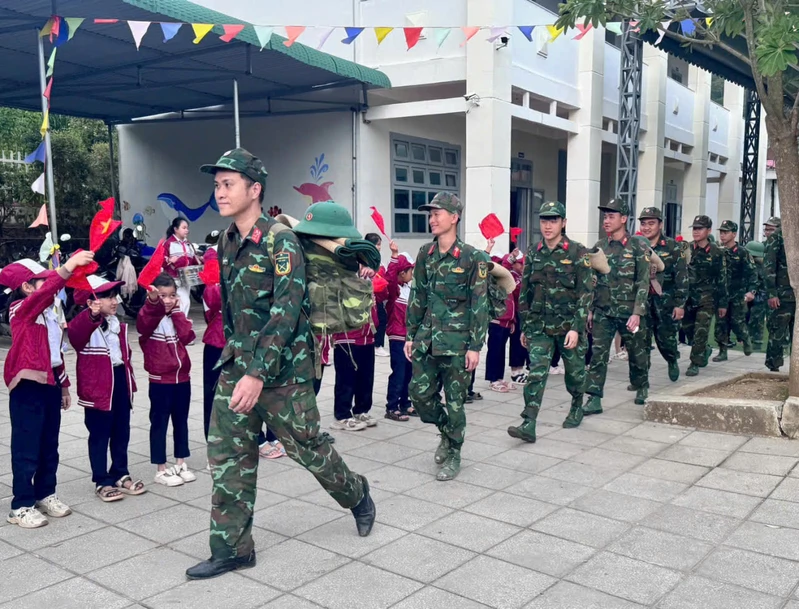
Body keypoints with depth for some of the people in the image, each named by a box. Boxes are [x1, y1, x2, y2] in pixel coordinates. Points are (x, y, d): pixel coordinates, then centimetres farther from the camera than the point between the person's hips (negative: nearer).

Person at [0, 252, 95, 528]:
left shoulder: (49, 312, 12)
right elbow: (48, 290, -32)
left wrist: (64, 385, 20)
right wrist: (68, 267, -44)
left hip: (50, 383, 8)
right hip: (28, 386, -8)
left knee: (49, 445, 16)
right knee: (26, 447, 0)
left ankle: (46, 494, 29)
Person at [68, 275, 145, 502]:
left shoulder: (118, 326, 9)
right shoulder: (85, 326, -14)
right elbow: (74, 333, -36)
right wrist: (92, 316, -50)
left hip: (120, 383, 7)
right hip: (98, 388, -6)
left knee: (121, 433, 14)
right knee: (99, 436, 4)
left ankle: (121, 475, 28)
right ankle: (102, 482, 13)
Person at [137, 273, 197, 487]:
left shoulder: (177, 316, 10)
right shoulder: (148, 316, -8)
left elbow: (188, 337, -6)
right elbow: (145, 321, -34)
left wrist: (177, 312, -6)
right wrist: (152, 300, -53)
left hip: (182, 377, 5)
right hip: (160, 380, -5)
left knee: (181, 421, 14)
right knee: (159, 423, 2)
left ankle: (181, 463, 26)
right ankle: (161, 469, 11)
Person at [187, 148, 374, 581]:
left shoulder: (280, 241, -15)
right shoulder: (226, 242, 8)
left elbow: (286, 311, -23)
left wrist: (258, 373, -28)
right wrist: (234, 356, 18)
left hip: (281, 368, -7)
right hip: (237, 366, 7)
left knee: (306, 446, 6)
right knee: (228, 453, 6)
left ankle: (356, 494, 34)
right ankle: (233, 548, 18)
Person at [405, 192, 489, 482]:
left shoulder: (472, 258, -10)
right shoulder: (425, 254, 6)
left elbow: (480, 304, -9)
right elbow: (417, 297, 12)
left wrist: (475, 346, -11)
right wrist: (410, 335, 10)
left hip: (457, 340, -5)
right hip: (427, 337, 5)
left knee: (455, 400, 3)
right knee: (419, 391, 7)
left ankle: (453, 455, 22)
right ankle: (446, 431, 33)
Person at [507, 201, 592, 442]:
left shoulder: (577, 253, -8)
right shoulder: (533, 254, 5)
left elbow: (585, 293, -11)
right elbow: (525, 292, 11)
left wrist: (577, 328, -18)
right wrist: (525, 327, 10)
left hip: (569, 325, -2)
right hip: (540, 326, 3)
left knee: (574, 370, 14)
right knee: (536, 372, -8)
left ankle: (577, 407, 40)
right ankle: (528, 425, -12)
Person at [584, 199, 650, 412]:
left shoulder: (637, 246, -6)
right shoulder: (599, 247, 6)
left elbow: (643, 283, -9)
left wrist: (637, 313, -15)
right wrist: (590, 309, 7)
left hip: (629, 312, -3)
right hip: (602, 312, 3)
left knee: (636, 352, 13)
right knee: (598, 354, -5)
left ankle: (642, 388, 36)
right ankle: (594, 399, -2)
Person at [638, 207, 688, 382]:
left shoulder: (672, 247, -5)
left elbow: (682, 277, -6)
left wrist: (680, 304, -10)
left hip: (665, 302, -2)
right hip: (642, 301, 2)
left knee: (666, 339, 7)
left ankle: (672, 362, 39)